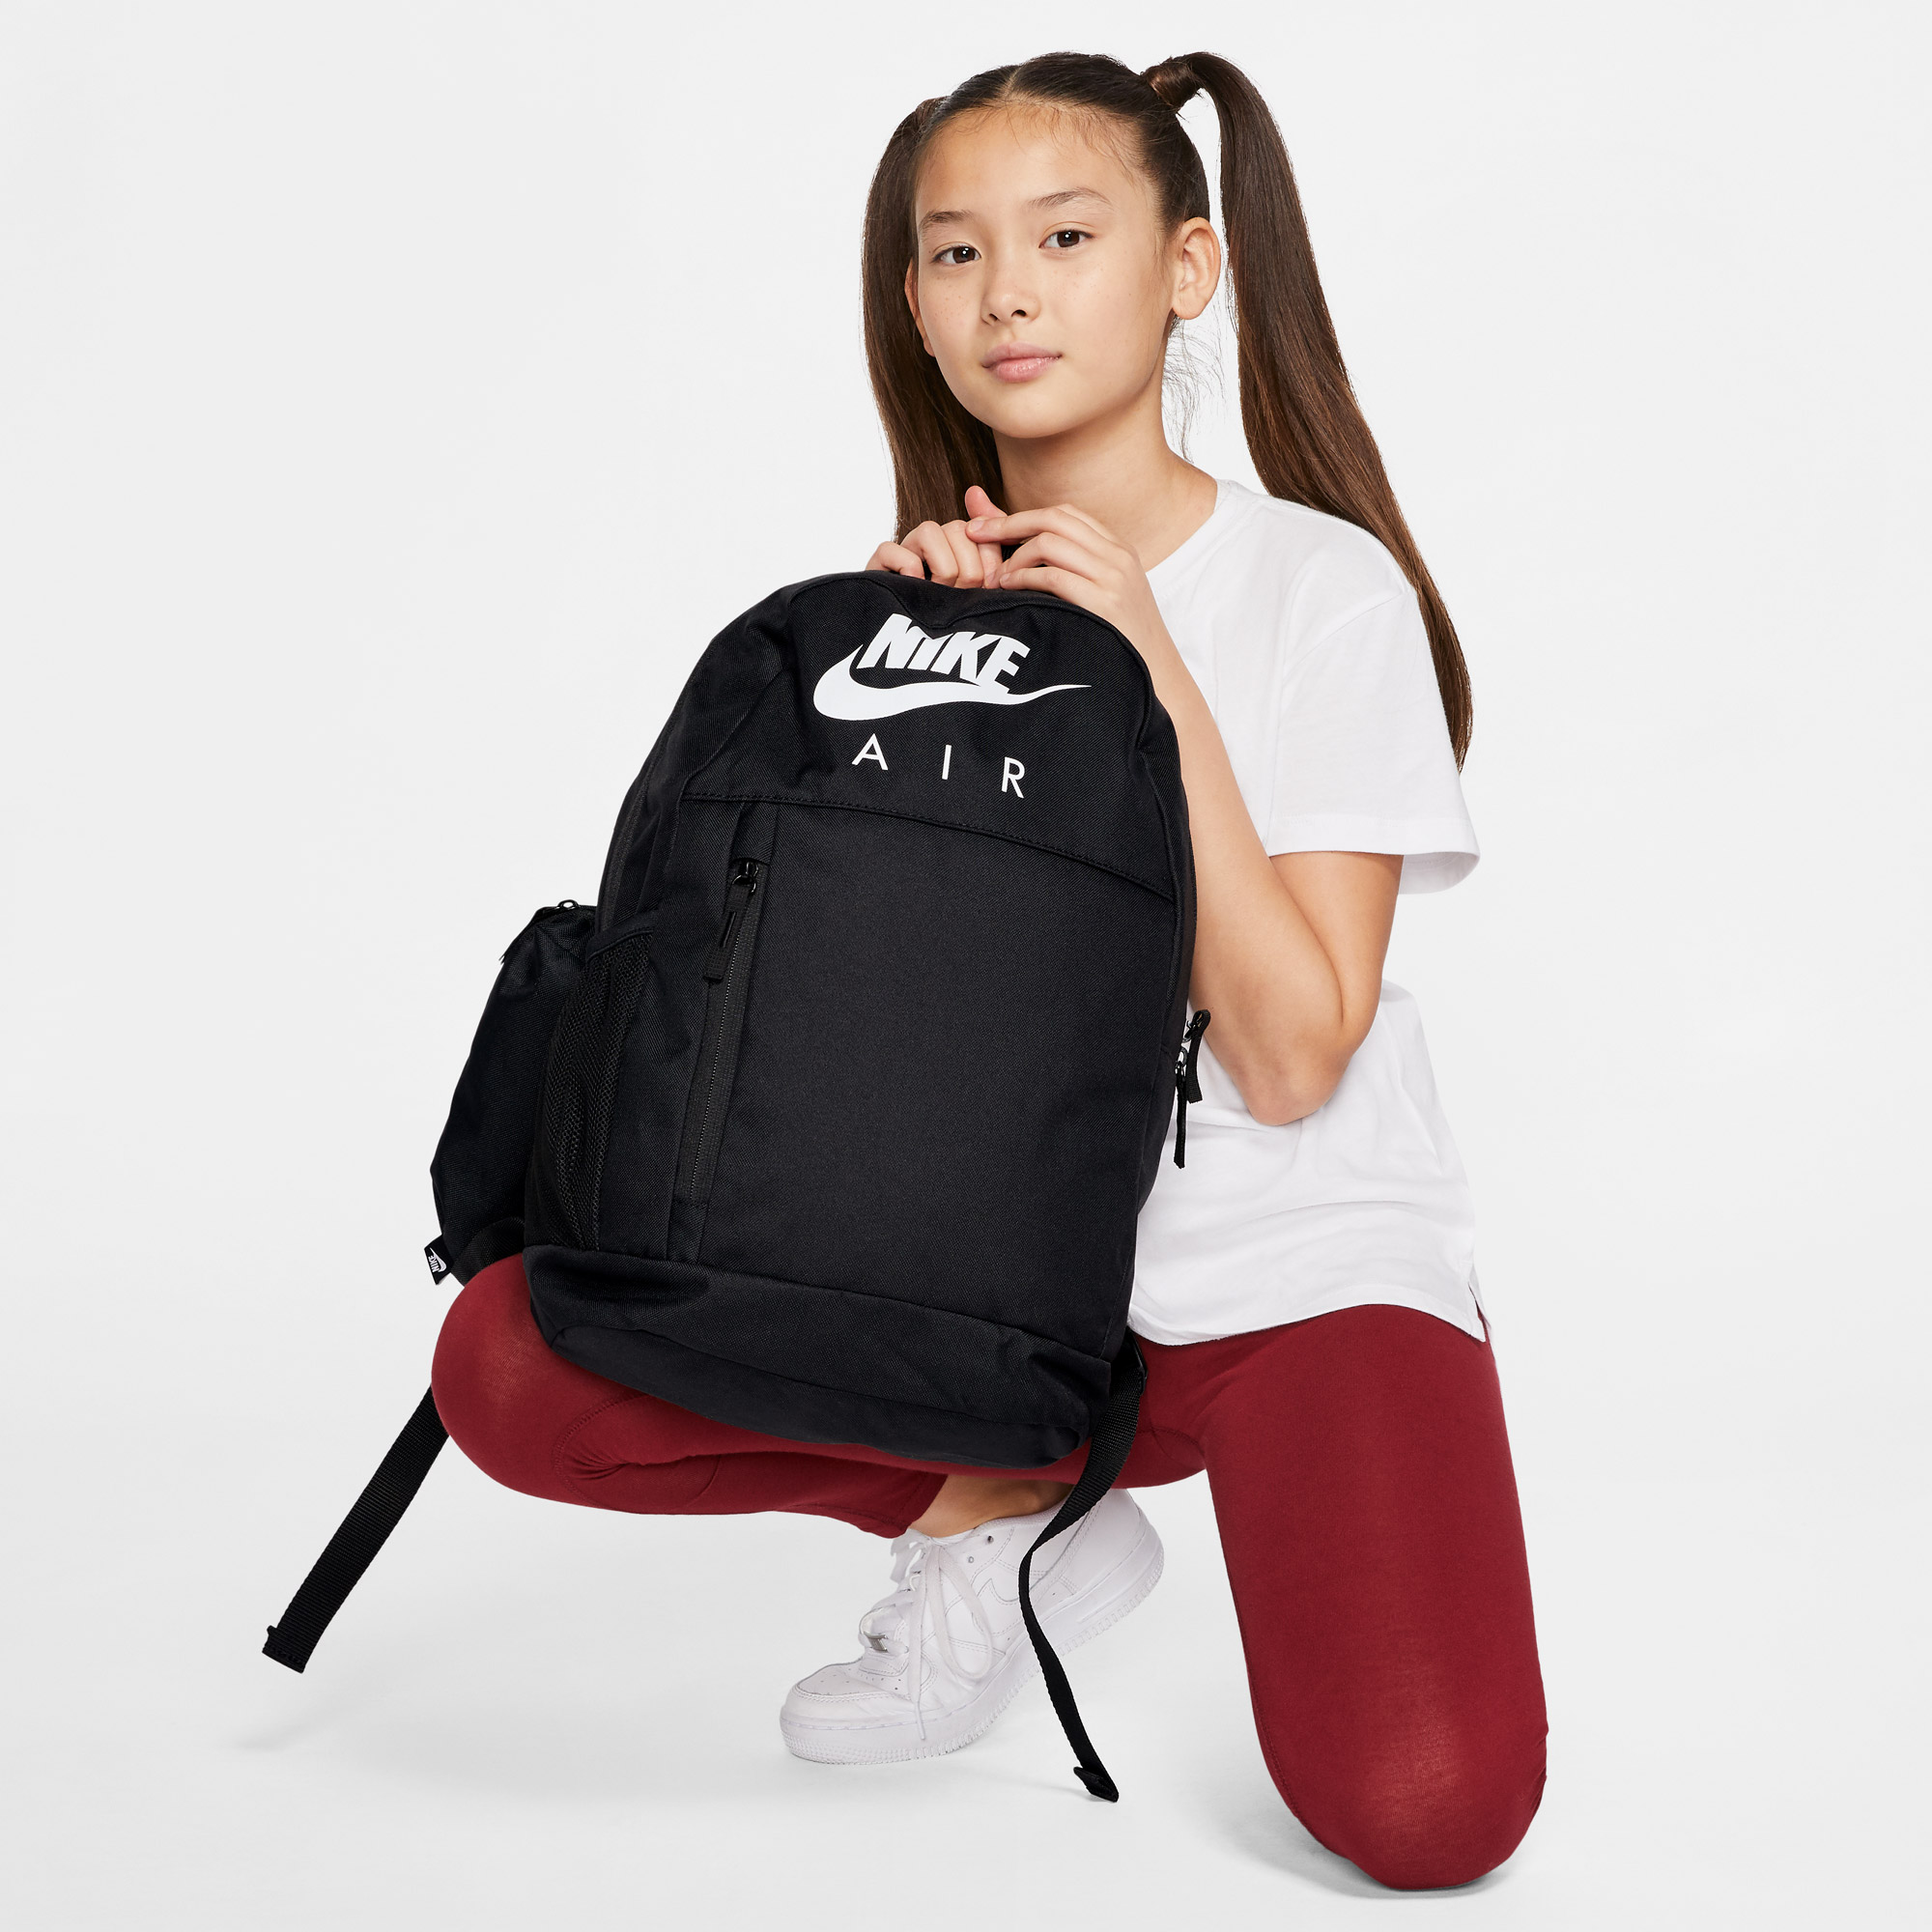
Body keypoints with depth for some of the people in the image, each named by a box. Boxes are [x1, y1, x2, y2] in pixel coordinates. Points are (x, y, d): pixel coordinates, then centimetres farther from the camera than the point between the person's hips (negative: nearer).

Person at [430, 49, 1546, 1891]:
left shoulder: (1322, 586, -7)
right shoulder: (929, 592, 7)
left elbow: (1292, 1057, -14)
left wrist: (1151, 670, -18)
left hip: (1295, 1250, -3)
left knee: (1426, 1804, -28)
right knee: (508, 1356, -18)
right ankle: (1008, 1497, 2)